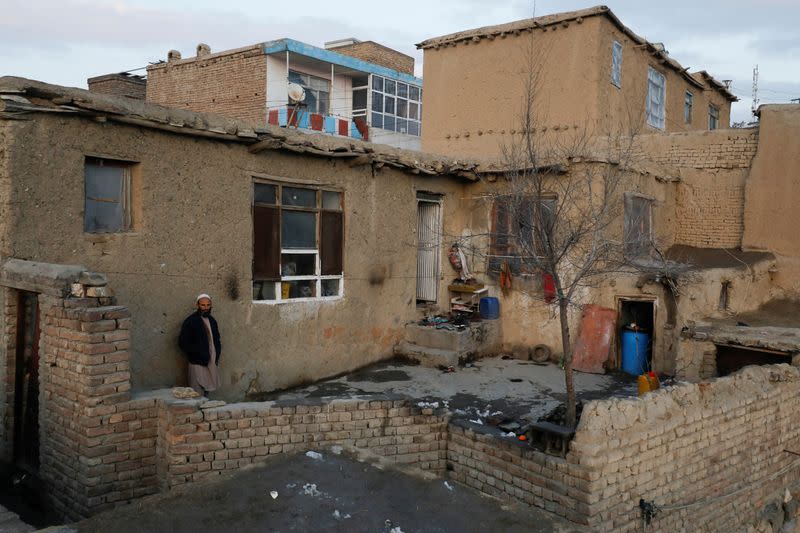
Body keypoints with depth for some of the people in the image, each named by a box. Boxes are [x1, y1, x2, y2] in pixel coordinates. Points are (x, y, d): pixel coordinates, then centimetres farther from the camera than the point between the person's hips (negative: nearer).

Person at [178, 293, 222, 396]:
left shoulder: (212, 320, 13)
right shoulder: (190, 321, -8)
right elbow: (183, 343, -11)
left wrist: (217, 356, 8)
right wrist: (193, 357, -10)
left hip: (212, 363, 6)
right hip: (198, 364, -6)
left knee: (207, 391, 11)